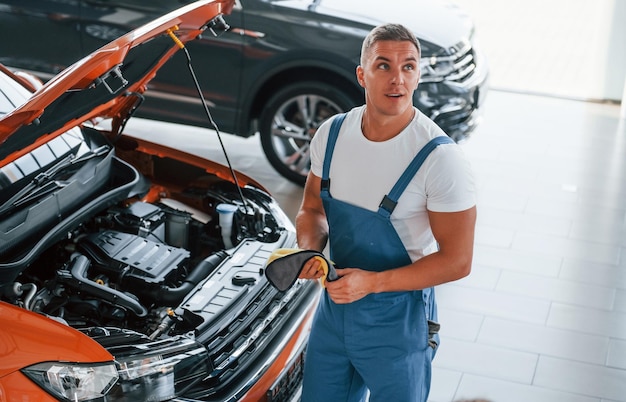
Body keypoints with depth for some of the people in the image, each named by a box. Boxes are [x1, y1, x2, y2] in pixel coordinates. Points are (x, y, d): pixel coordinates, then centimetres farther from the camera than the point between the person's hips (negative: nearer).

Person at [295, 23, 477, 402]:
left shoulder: (441, 157, -21)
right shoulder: (331, 134, -5)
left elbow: (457, 261, -18)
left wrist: (373, 282, -25)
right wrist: (310, 250, -13)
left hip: (398, 320, -5)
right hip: (333, 306, 5)